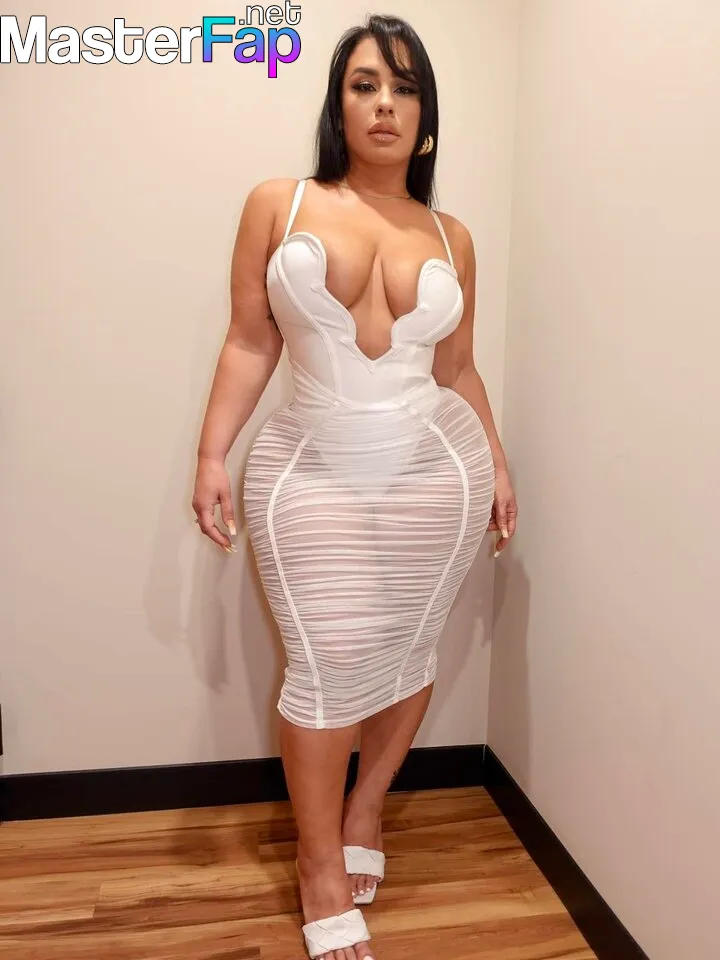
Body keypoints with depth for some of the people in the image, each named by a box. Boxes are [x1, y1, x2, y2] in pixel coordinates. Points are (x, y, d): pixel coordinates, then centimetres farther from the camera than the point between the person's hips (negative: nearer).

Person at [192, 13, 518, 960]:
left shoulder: (451, 237, 8)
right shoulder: (277, 205, 2)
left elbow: (457, 369, 13)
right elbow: (249, 343, 1)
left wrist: (496, 464, 11)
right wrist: (212, 454, -6)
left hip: (437, 474, 3)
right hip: (312, 477, -2)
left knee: (408, 652, 10)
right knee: (326, 668, -1)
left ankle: (367, 810, 36)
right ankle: (322, 872, 20)